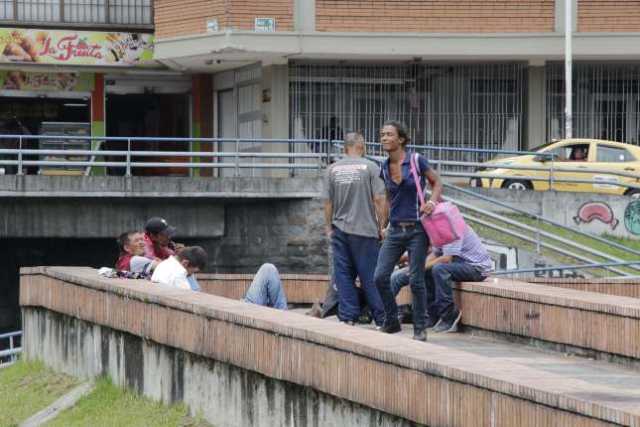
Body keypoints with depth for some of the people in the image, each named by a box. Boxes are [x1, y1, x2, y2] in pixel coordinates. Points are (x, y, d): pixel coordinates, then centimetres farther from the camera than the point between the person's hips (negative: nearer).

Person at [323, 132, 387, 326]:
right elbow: (380, 200, -7)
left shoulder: (332, 169, 4)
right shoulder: (370, 167, -5)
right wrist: (382, 225, 2)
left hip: (340, 229, 3)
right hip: (365, 230, -3)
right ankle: (381, 318, 3)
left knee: (344, 276, 7)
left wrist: (328, 227, 17)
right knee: (370, 277, 0)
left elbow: (327, 202, 7)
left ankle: (348, 317, 5)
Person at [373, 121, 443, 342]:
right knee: (380, 276, -4)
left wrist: (432, 201, -16)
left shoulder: (416, 161, -8)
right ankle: (392, 321, 14)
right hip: (395, 230, 5)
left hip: (416, 229, -5)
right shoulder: (384, 168, 6)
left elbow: (437, 183, 3)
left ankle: (420, 329, 9)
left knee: (416, 280, -3)